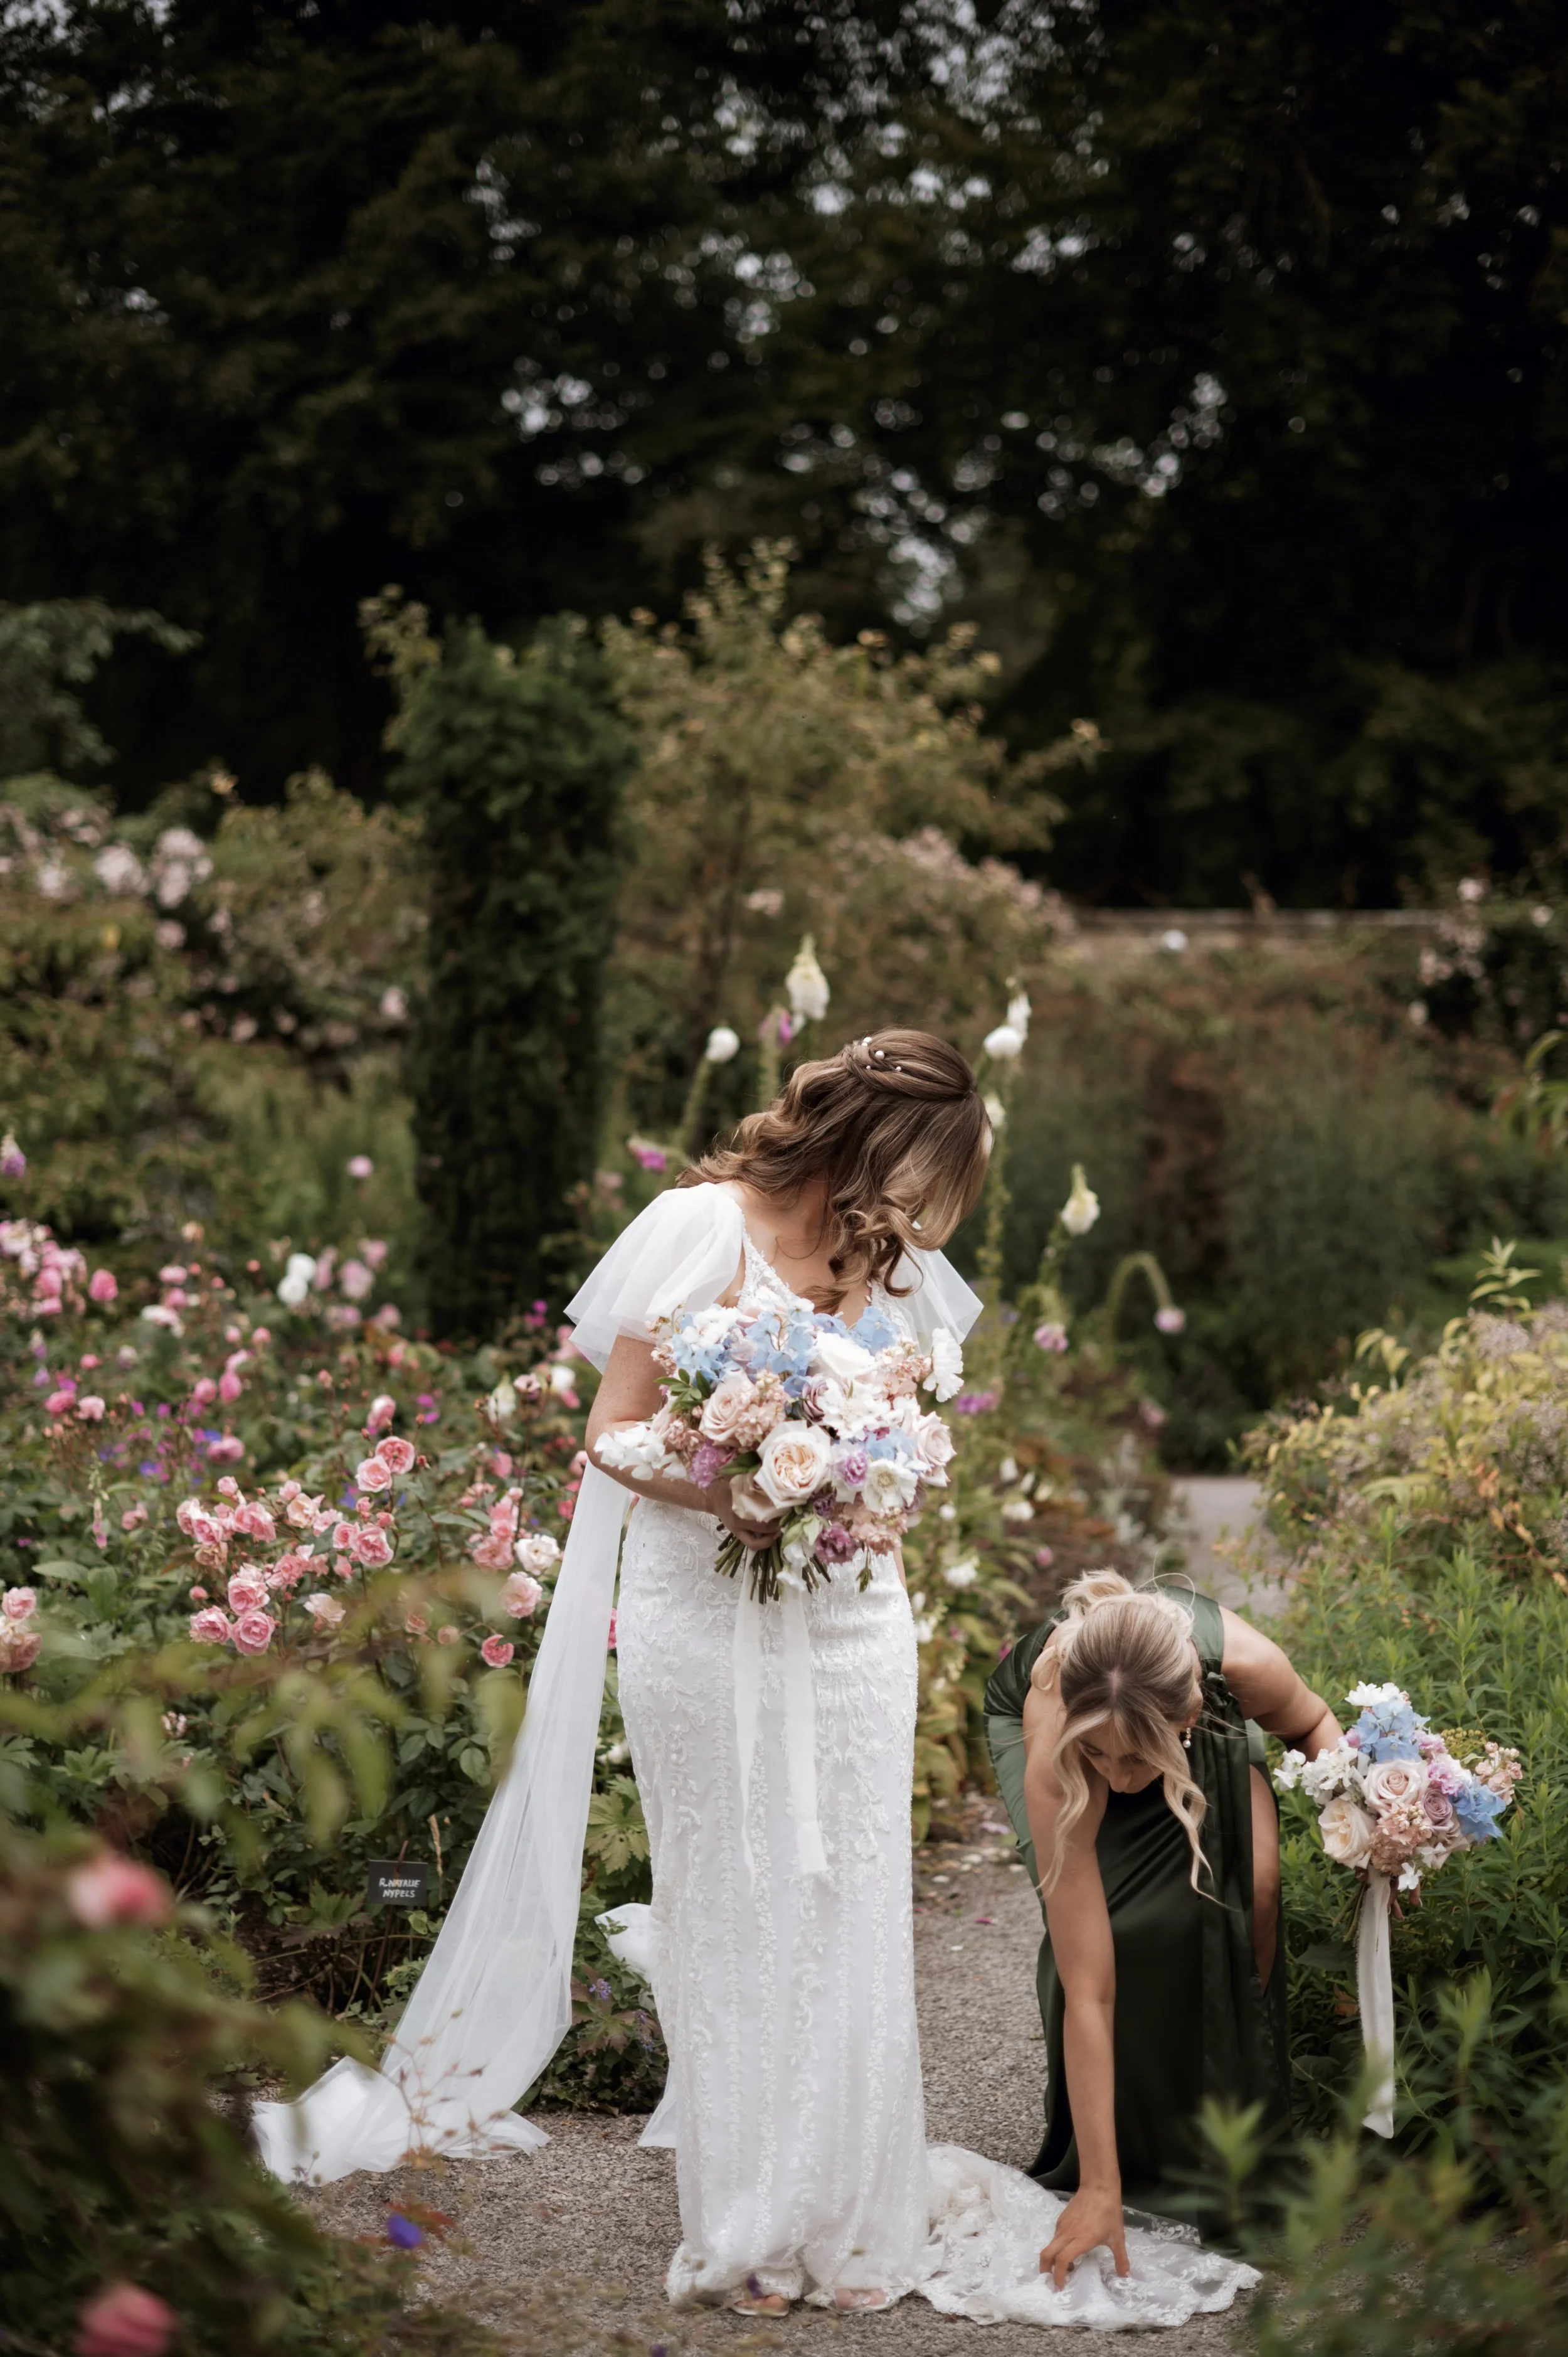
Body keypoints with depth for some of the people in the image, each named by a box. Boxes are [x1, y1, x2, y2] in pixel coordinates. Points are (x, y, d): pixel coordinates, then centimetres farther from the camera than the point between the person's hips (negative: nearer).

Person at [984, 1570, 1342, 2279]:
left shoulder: (1246, 1662, -40)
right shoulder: (1053, 1754, -44)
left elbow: (1311, 1723, -10)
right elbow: (1088, 1993, -41)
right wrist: (1100, 2190, -41)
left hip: (1212, 1719, 2)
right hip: (1034, 1714, -2)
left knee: (1247, 1891, -22)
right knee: (1102, 1923, -25)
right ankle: (1135, 2159, -3)